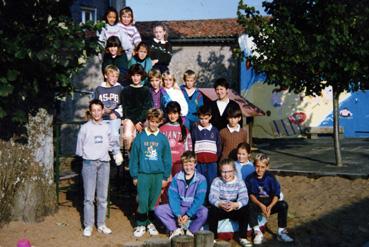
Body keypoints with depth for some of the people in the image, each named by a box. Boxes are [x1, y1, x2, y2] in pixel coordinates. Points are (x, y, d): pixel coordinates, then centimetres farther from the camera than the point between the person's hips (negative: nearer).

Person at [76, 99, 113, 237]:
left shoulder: (107, 128, 7)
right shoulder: (85, 128, 0)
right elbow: (79, 148, 4)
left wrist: (103, 152, 5)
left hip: (104, 163, 3)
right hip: (89, 163, -3)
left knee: (102, 197, 7)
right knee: (89, 197, -3)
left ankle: (101, 224, 15)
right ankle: (88, 226, 2)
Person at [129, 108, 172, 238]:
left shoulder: (163, 139, 2)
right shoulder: (140, 137, -1)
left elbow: (167, 159, 6)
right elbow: (134, 157, 1)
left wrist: (165, 177, 3)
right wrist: (134, 176, -1)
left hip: (158, 175, 1)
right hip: (143, 174, -1)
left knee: (154, 201, 9)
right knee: (142, 201, -1)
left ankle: (151, 223, 24)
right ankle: (140, 225, 12)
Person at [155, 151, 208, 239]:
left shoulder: (201, 179, -7)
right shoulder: (177, 178, -1)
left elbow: (199, 199, -14)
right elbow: (173, 197, -8)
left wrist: (188, 215, -23)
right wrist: (178, 214, -22)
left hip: (194, 209, -2)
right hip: (179, 208, 3)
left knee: (204, 212, -35)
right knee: (158, 209, -18)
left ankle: (190, 231, -16)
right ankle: (176, 230, -15)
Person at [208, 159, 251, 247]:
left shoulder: (240, 182, -6)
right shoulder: (216, 181, -6)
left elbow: (244, 198, -21)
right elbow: (212, 197, -21)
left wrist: (235, 205, -45)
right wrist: (220, 204, -45)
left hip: (235, 209, 1)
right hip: (220, 209, 0)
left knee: (245, 210, -27)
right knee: (212, 210, -30)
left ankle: (243, 238, -11)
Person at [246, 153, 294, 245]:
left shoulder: (270, 177, -6)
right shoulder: (250, 178, -7)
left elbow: (276, 194, -10)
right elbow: (251, 195, -10)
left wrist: (270, 207, -26)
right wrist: (261, 205, -26)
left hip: (270, 203, 1)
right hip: (257, 203, -1)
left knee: (283, 205, -26)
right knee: (250, 207, -34)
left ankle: (281, 232, -16)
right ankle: (258, 233, -25)